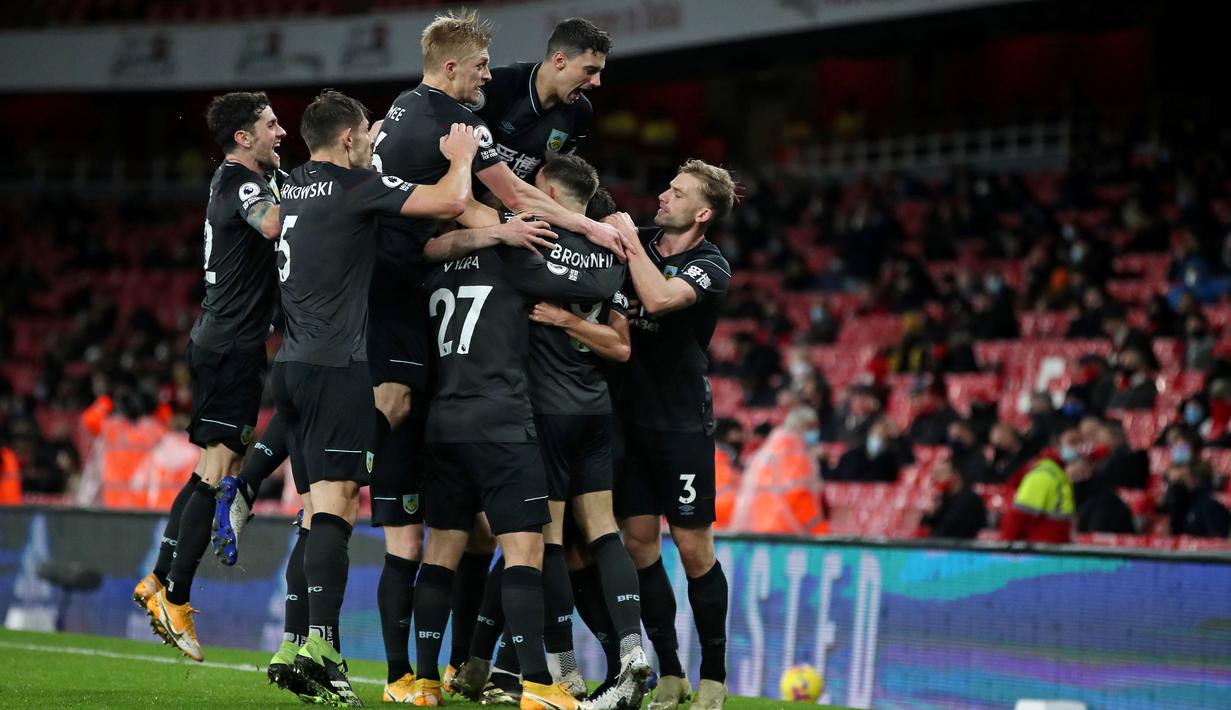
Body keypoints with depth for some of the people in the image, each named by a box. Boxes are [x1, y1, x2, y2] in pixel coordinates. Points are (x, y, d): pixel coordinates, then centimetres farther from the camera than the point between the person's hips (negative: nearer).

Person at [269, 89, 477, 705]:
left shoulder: (292, 187, 15)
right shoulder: (354, 186, -8)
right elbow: (450, 202, -14)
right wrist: (461, 156, 4)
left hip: (291, 364, 8)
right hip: (336, 367, -8)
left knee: (318, 511, 9)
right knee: (335, 508, -14)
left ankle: (308, 652, 6)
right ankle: (321, 643, -26)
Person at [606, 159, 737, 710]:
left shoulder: (710, 266, -10)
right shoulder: (638, 242, 7)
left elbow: (659, 298, -27)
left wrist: (631, 243, -16)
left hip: (682, 423, -5)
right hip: (629, 414, 5)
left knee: (694, 551, -4)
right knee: (638, 542, 2)